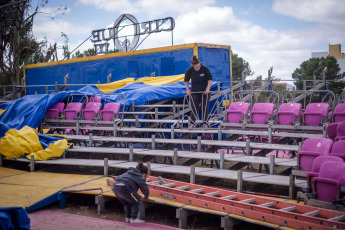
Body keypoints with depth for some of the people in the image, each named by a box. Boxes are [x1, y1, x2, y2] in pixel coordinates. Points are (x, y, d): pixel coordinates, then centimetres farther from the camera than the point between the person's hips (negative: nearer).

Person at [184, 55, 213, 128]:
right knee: (194, 107, 0)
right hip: (194, 92, 1)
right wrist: (188, 90, 1)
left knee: (205, 107, 0)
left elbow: (210, 79, -5)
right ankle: (192, 123, 6)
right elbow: (186, 80, 8)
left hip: (205, 92, -1)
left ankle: (205, 123, 8)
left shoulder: (205, 69, -14)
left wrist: (208, 89, -13)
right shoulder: (189, 71, -9)